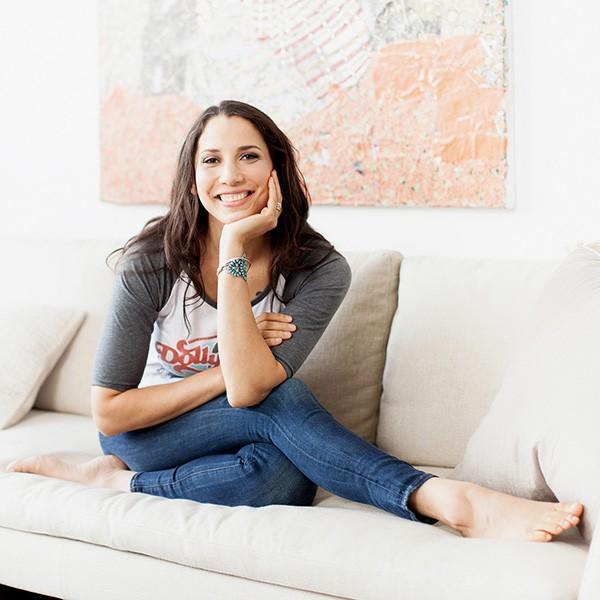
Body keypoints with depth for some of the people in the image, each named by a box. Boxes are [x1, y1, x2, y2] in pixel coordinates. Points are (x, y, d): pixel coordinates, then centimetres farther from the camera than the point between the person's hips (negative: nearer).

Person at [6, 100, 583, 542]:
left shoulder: (319, 269, -17)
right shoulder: (151, 262, -18)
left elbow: (248, 389, -32)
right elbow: (109, 411, -16)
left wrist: (235, 252, -33)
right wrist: (229, 368, -22)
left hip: (240, 429, 2)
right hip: (144, 432, -2)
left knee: (284, 476, -39)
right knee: (281, 399, -34)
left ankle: (120, 481, -21)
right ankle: (439, 497, -41)